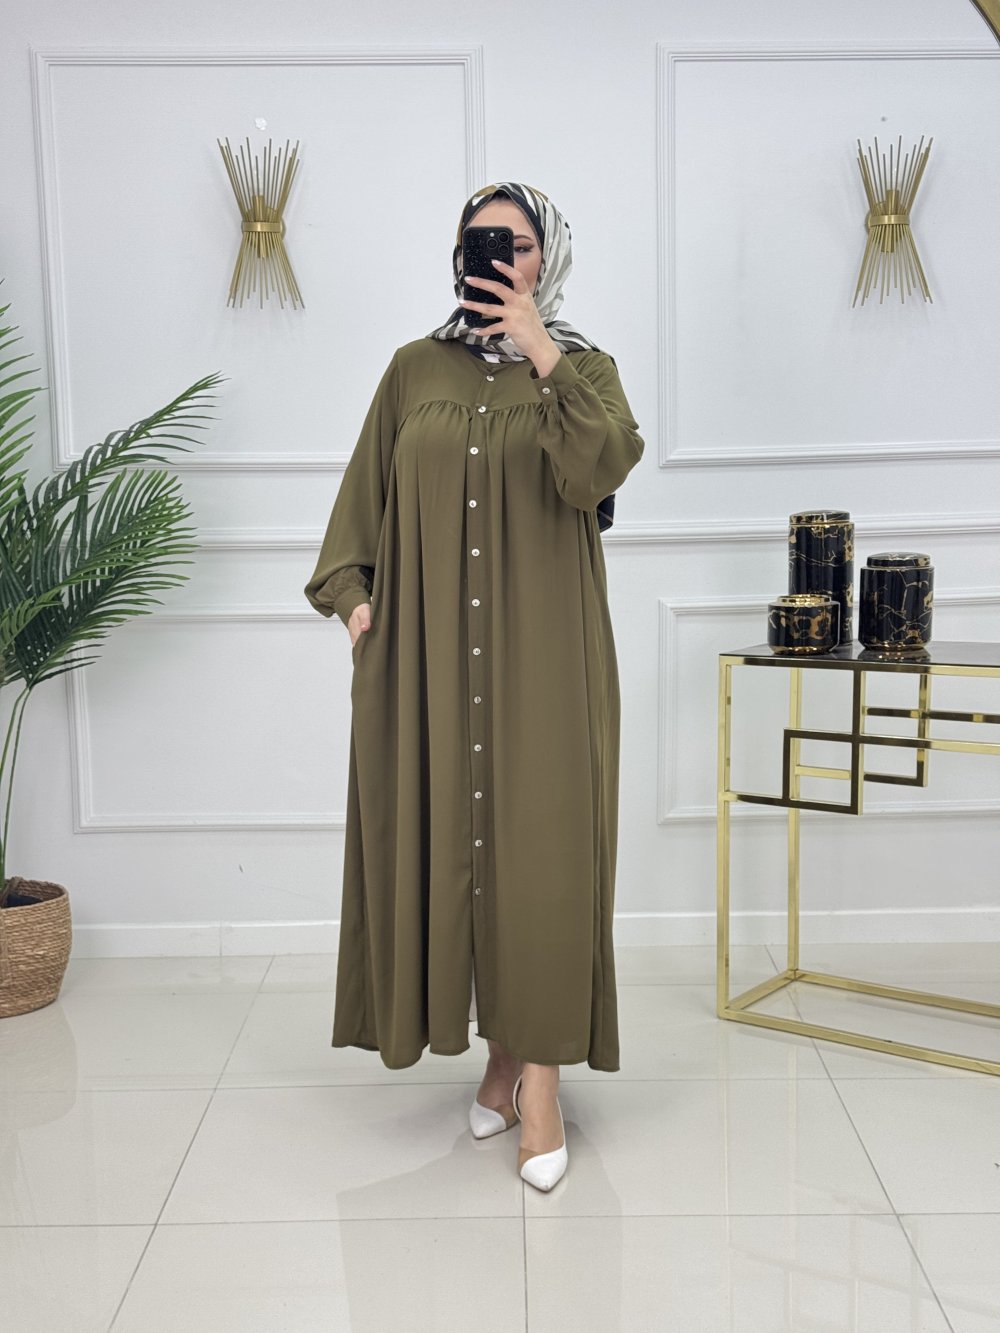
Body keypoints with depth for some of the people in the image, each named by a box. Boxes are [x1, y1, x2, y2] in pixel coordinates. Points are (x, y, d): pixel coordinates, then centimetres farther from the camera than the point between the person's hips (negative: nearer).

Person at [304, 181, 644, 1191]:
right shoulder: (416, 369, 11)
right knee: (452, 840, 5)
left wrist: (544, 357, -18)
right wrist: (351, 590, -1)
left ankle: (541, 1080, 5)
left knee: (539, 846, -4)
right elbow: (365, 493, 12)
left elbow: (602, 472, -15)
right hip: (432, 650, 3)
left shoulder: (584, 368, 5)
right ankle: (502, 1054, 22)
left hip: (543, 648, -2)